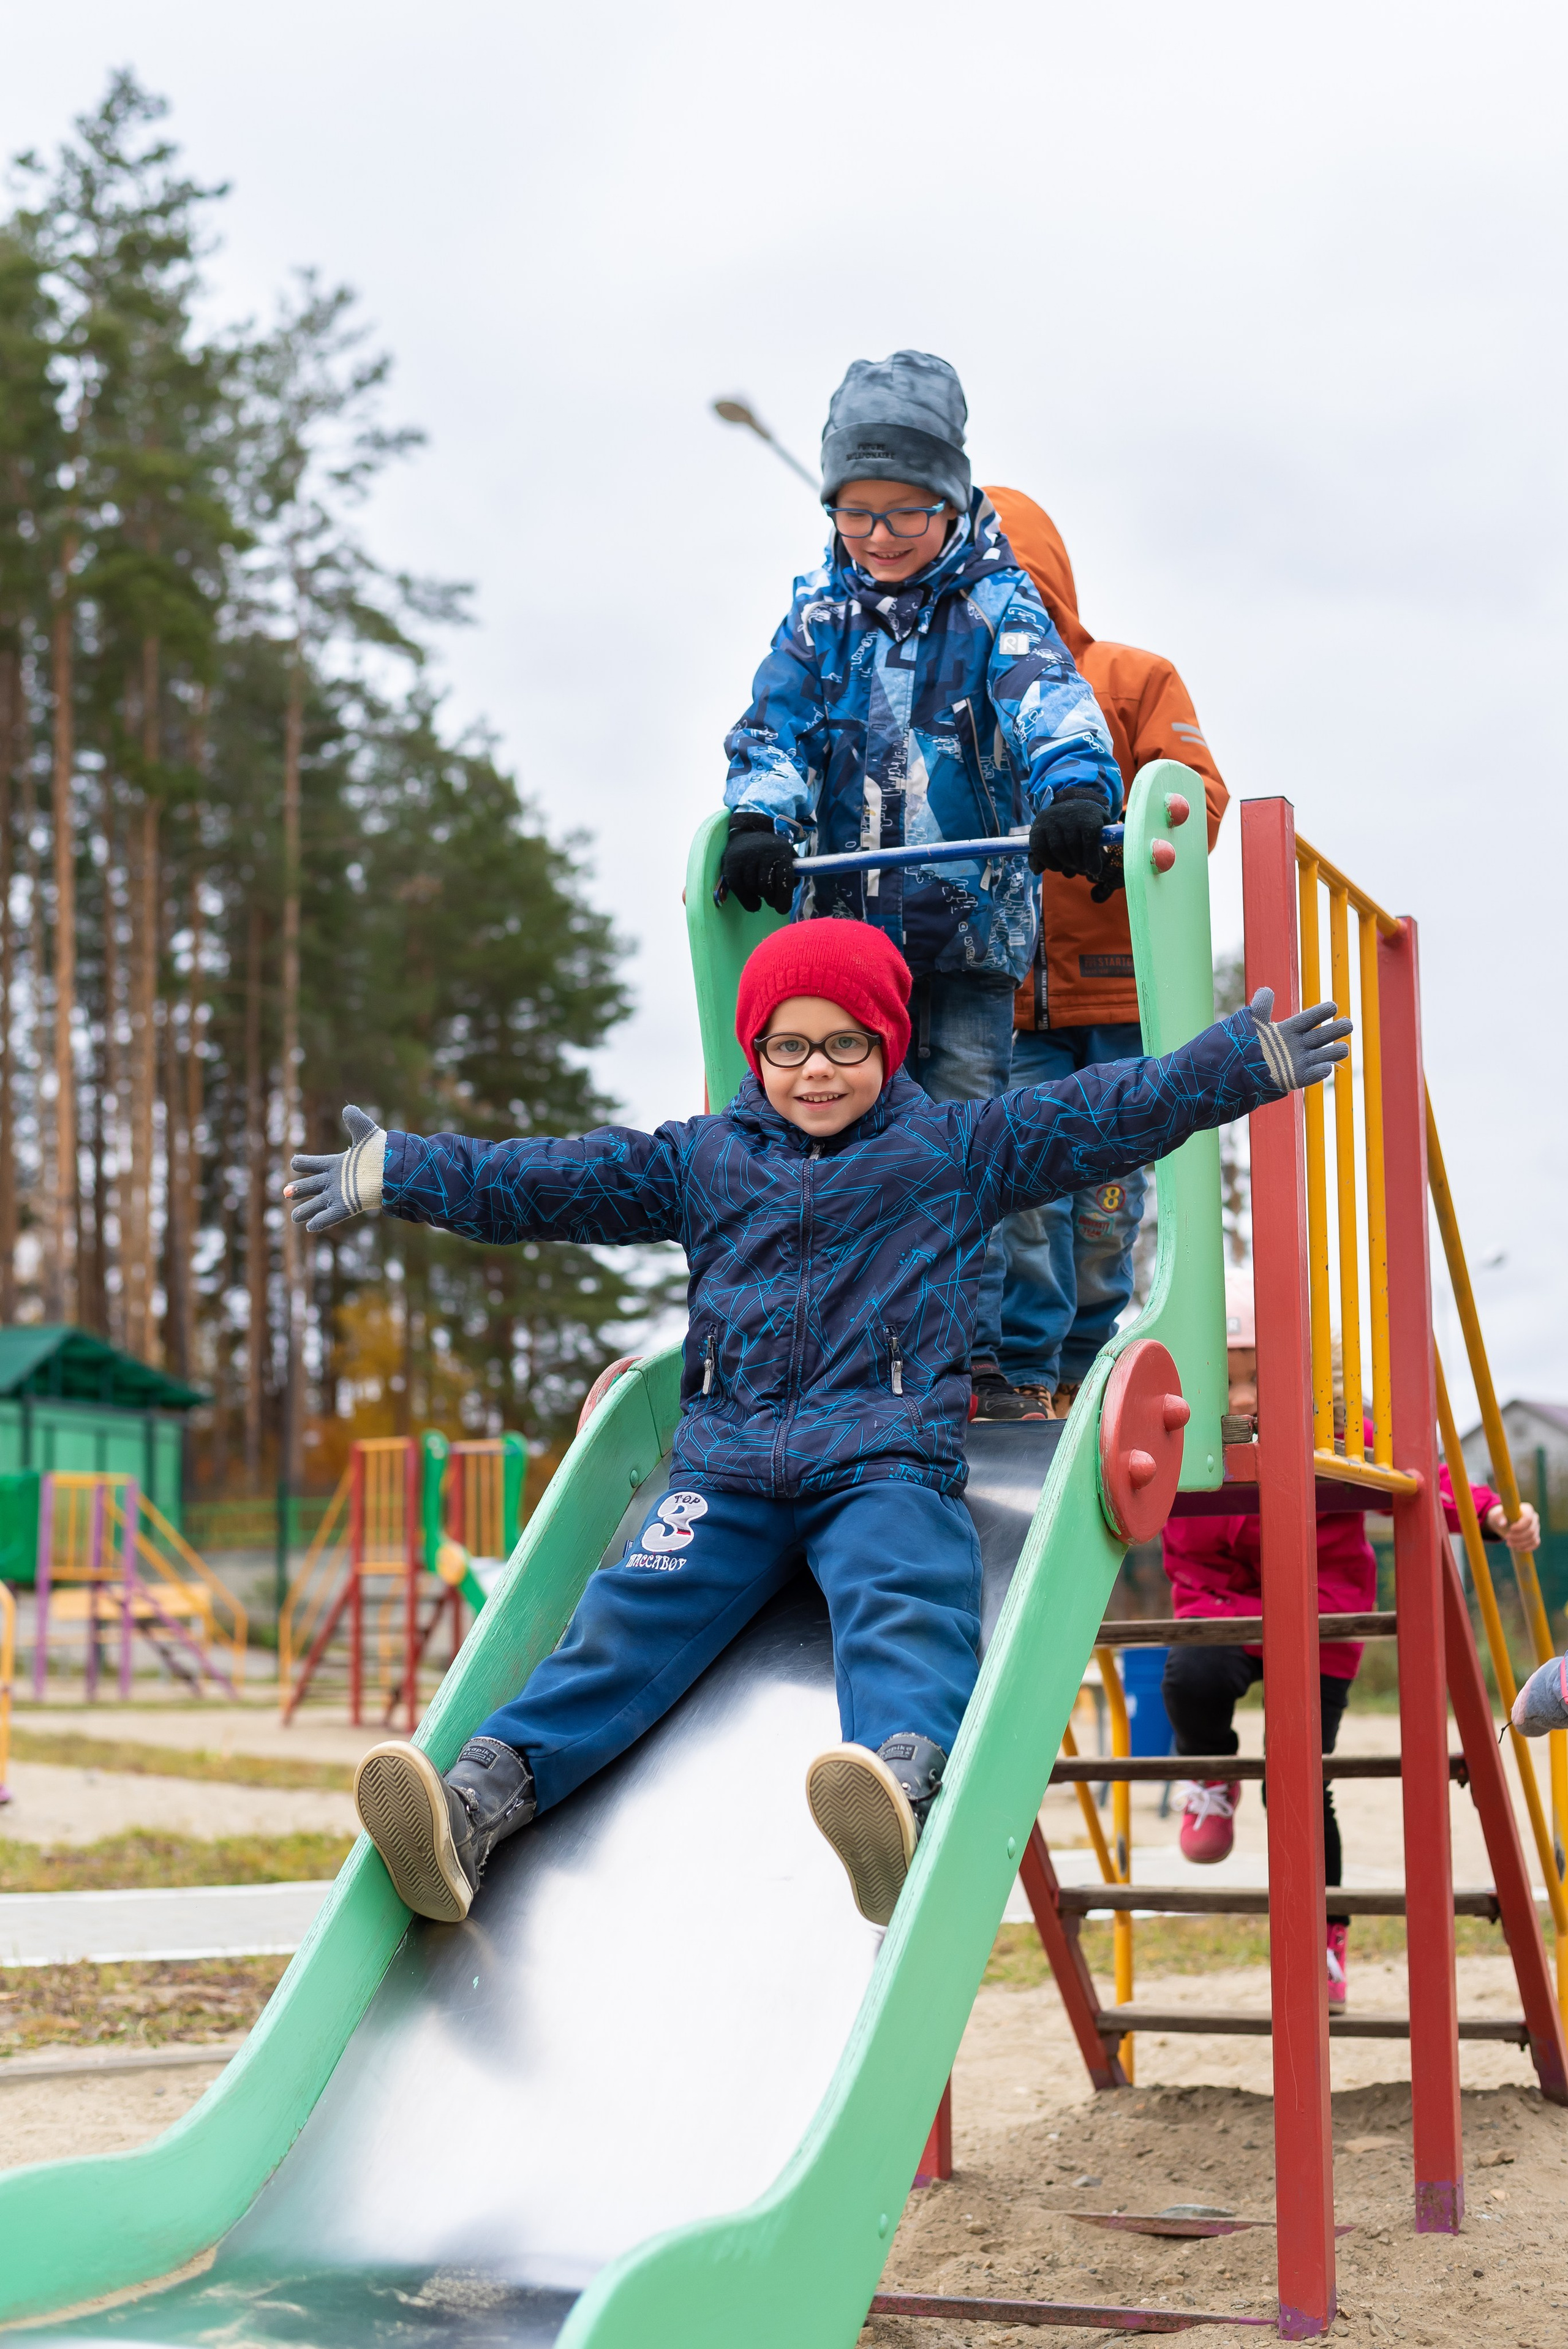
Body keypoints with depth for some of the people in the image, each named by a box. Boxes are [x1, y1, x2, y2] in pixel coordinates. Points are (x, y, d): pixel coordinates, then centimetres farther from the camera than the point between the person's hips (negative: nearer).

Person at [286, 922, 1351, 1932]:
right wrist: (396, 1173, 12)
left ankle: (902, 1791, -62)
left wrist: (1251, 1058, 4)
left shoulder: (956, 1148, 17)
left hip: (889, 1461, -2)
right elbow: (544, 1181, 19)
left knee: (905, 1611, -33)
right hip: (725, 1464, 2)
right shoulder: (696, 1160, 22)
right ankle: (479, 1800, -38)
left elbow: (1114, 1111, 12)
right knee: (630, 1620, -21)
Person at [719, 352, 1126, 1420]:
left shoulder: (996, 605, 0)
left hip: (970, 922, -2)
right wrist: (759, 819, -19)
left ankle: (977, 1350, 6)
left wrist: (1076, 784, -39)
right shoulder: (820, 612, 9)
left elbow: (1047, 697, -18)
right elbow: (777, 722, 1)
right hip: (840, 918, 3)